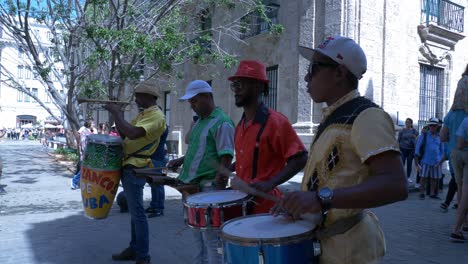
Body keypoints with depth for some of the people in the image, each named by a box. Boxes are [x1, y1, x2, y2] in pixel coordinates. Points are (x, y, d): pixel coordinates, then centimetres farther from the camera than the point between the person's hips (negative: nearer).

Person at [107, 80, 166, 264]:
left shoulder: (156, 116, -16)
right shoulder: (142, 114, 17)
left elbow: (132, 133, -28)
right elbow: (124, 135, 19)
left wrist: (116, 113, -18)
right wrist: (117, 115, 6)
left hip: (136, 168, -10)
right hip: (129, 166, 10)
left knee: (137, 212, -6)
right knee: (134, 211, 16)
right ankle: (134, 249, 27)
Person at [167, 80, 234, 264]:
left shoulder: (221, 123, -14)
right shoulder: (200, 121, 15)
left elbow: (226, 155, -20)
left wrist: (221, 173, -32)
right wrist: (181, 160, 15)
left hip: (209, 187, -9)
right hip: (193, 186, 9)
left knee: (211, 237, 0)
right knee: (198, 233, 20)